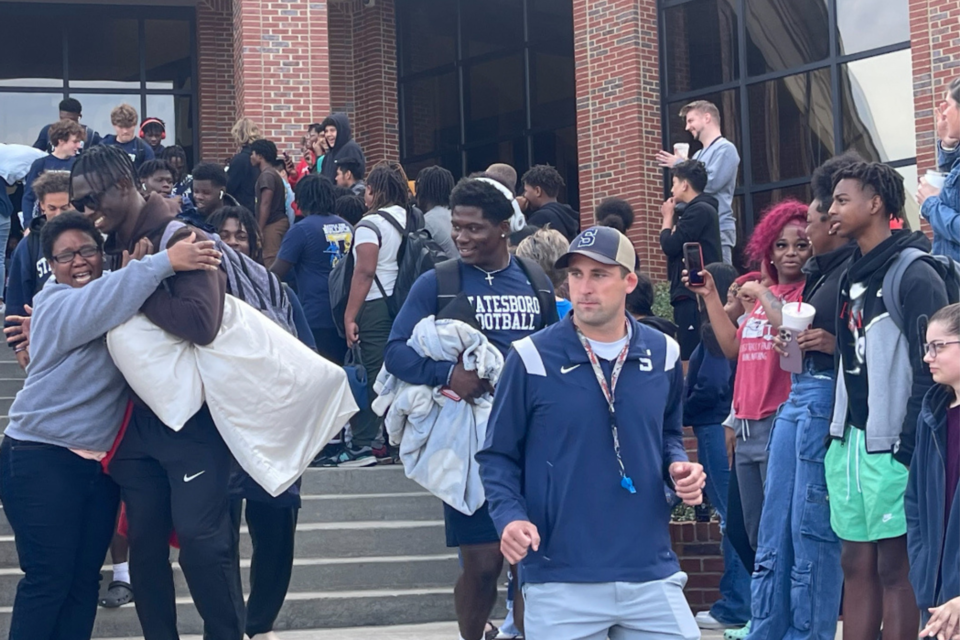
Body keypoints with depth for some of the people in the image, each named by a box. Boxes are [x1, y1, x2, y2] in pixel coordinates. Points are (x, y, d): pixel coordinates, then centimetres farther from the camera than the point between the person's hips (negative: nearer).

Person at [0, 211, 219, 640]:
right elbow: (98, 305, -31)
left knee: (85, 575, 8)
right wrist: (164, 262, -37)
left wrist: (135, 268, -10)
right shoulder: (57, 305, -11)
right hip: (42, 459, -7)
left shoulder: (116, 302, 14)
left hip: (99, 461, 7)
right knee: (49, 576, -7)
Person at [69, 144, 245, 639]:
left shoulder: (182, 239, -13)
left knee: (201, 539, -10)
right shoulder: (110, 249, 9)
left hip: (195, 417, -7)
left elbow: (200, 322, -28)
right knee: (144, 543, 8)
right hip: (140, 418, 7)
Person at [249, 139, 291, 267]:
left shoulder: (266, 176, -11)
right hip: (280, 221, 10)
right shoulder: (274, 174, 19)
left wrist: (260, 229, -16)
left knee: (270, 261, -13)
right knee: (277, 261, 8)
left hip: (272, 224, -10)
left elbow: (265, 205, -16)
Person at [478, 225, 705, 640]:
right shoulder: (532, 359, -6)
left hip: (651, 575, 3)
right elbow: (498, 455, 0)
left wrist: (677, 466, 2)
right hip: (560, 581, -3)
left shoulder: (662, 355, 6)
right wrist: (510, 516, -15)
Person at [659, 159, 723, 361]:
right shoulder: (700, 209, 21)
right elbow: (680, 246, 19)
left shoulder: (698, 210, -10)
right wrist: (673, 218, 11)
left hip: (694, 295, -10)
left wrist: (668, 217, 2)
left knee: (690, 357, -14)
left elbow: (670, 246, -13)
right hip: (695, 294, 10)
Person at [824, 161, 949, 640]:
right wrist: (837, 440, 13)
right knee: (856, 565, 8)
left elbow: (929, 372, -14)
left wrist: (909, 449, -17)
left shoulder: (914, 277, -10)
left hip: (890, 447, -8)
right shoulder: (852, 276, 16)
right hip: (850, 440, 8)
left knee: (894, 568, -4)